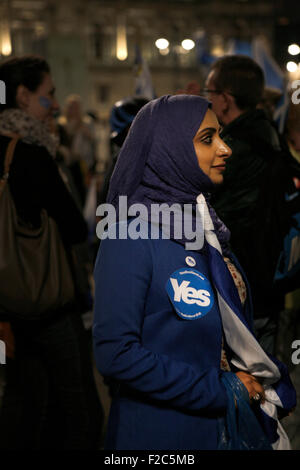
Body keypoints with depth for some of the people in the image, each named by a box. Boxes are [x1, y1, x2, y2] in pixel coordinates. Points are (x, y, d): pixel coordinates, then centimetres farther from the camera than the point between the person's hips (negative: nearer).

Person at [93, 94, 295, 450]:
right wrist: (219, 390, -19)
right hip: (163, 432, -7)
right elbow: (115, 353, -23)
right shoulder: (130, 237, -17)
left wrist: (266, 379, -3)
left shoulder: (207, 227, 7)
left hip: (230, 424, 7)